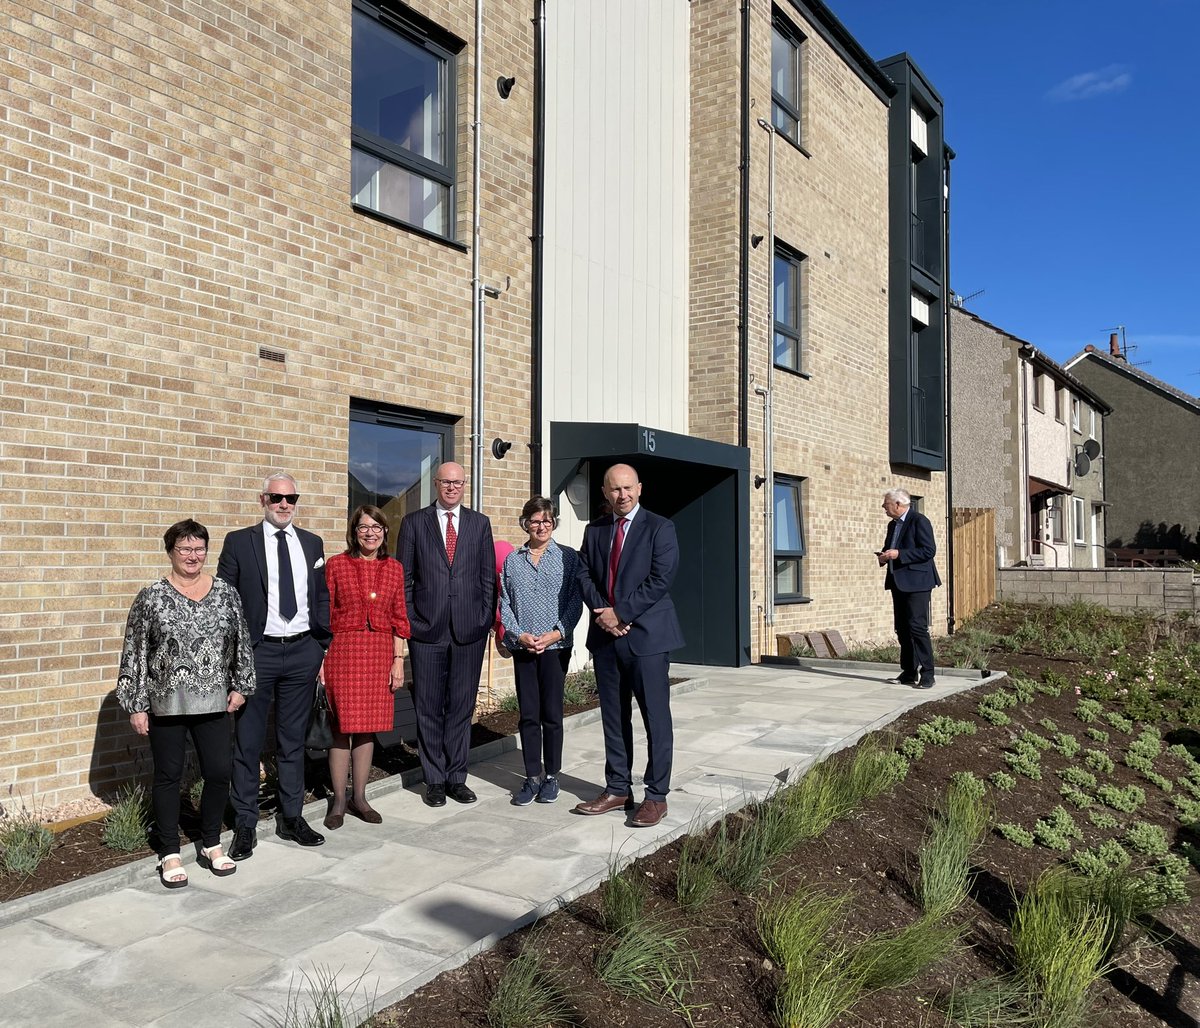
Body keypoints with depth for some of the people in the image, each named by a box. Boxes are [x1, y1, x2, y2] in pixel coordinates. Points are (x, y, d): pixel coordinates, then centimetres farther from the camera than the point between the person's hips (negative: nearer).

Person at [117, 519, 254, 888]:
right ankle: (170, 854, 24)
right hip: (165, 703, -2)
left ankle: (211, 844, 25)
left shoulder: (225, 593, 2)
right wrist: (136, 705, -5)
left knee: (219, 773, 4)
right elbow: (134, 653, -4)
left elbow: (241, 642, 9)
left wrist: (240, 686, 6)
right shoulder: (151, 597, -5)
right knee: (168, 777, 9)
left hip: (213, 703, 2)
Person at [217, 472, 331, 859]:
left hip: (302, 653, 3)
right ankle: (245, 825, 17)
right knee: (248, 742, 4)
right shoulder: (239, 542, -2)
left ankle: (291, 818, 26)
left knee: (294, 740, 13)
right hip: (257, 653, -3)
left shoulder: (312, 544, 9)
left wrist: (322, 643, 7)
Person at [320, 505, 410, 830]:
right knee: (342, 727, 1)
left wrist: (398, 660, 4)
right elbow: (325, 615, -1)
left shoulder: (394, 568, 7)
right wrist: (321, 659, -6)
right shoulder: (336, 565, -1)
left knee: (368, 726, 9)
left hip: (379, 654, 3)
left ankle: (359, 798, 20)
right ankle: (339, 801, 14)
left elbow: (398, 618, 9)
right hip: (343, 650, -3)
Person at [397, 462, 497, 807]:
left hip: (470, 631, 1)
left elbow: (488, 576, 8)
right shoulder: (414, 522, 4)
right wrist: (408, 620, -2)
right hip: (427, 630, -1)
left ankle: (457, 778, 19)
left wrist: (487, 619, 1)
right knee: (429, 708, 6)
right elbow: (404, 577, 4)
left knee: (462, 707, 8)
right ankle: (435, 780, 18)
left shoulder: (480, 523, 9)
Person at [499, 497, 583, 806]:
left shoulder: (568, 557, 1)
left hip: (555, 645, -2)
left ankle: (552, 777, 17)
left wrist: (556, 633, -13)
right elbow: (504, 602, 6)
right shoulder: (513, 559, 8)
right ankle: (532, 778, 15)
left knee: (552, 714, 4)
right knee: (528, 714, 6)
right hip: (522, 646, 2)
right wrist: (518, 634, -8)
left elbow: (575, 601, -2)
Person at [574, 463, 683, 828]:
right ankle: (617, 790, 21)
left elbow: (661, 579, -12)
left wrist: (620, 613, -14)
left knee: (656, 717, 0)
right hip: (605, 635, 5)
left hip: (646, 634, -5)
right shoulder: (594, 530, 13)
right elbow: (584, 574, 8)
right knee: (613, 716, 11)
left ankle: (656, 796, 8)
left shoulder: (659, 528, -3)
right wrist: (601, 612, -10)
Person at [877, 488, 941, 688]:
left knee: (917, 627, -11)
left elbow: (929, 550, -17)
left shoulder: (919, 521, -10)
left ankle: (927, 675, -5)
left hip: (916, 582, -9)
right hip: (899, 582, 9)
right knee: (902, 628, 10)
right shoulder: (893, 524, 17)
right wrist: (885, 556, 4)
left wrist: (898, 554, -21)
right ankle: (909, 672, 17)